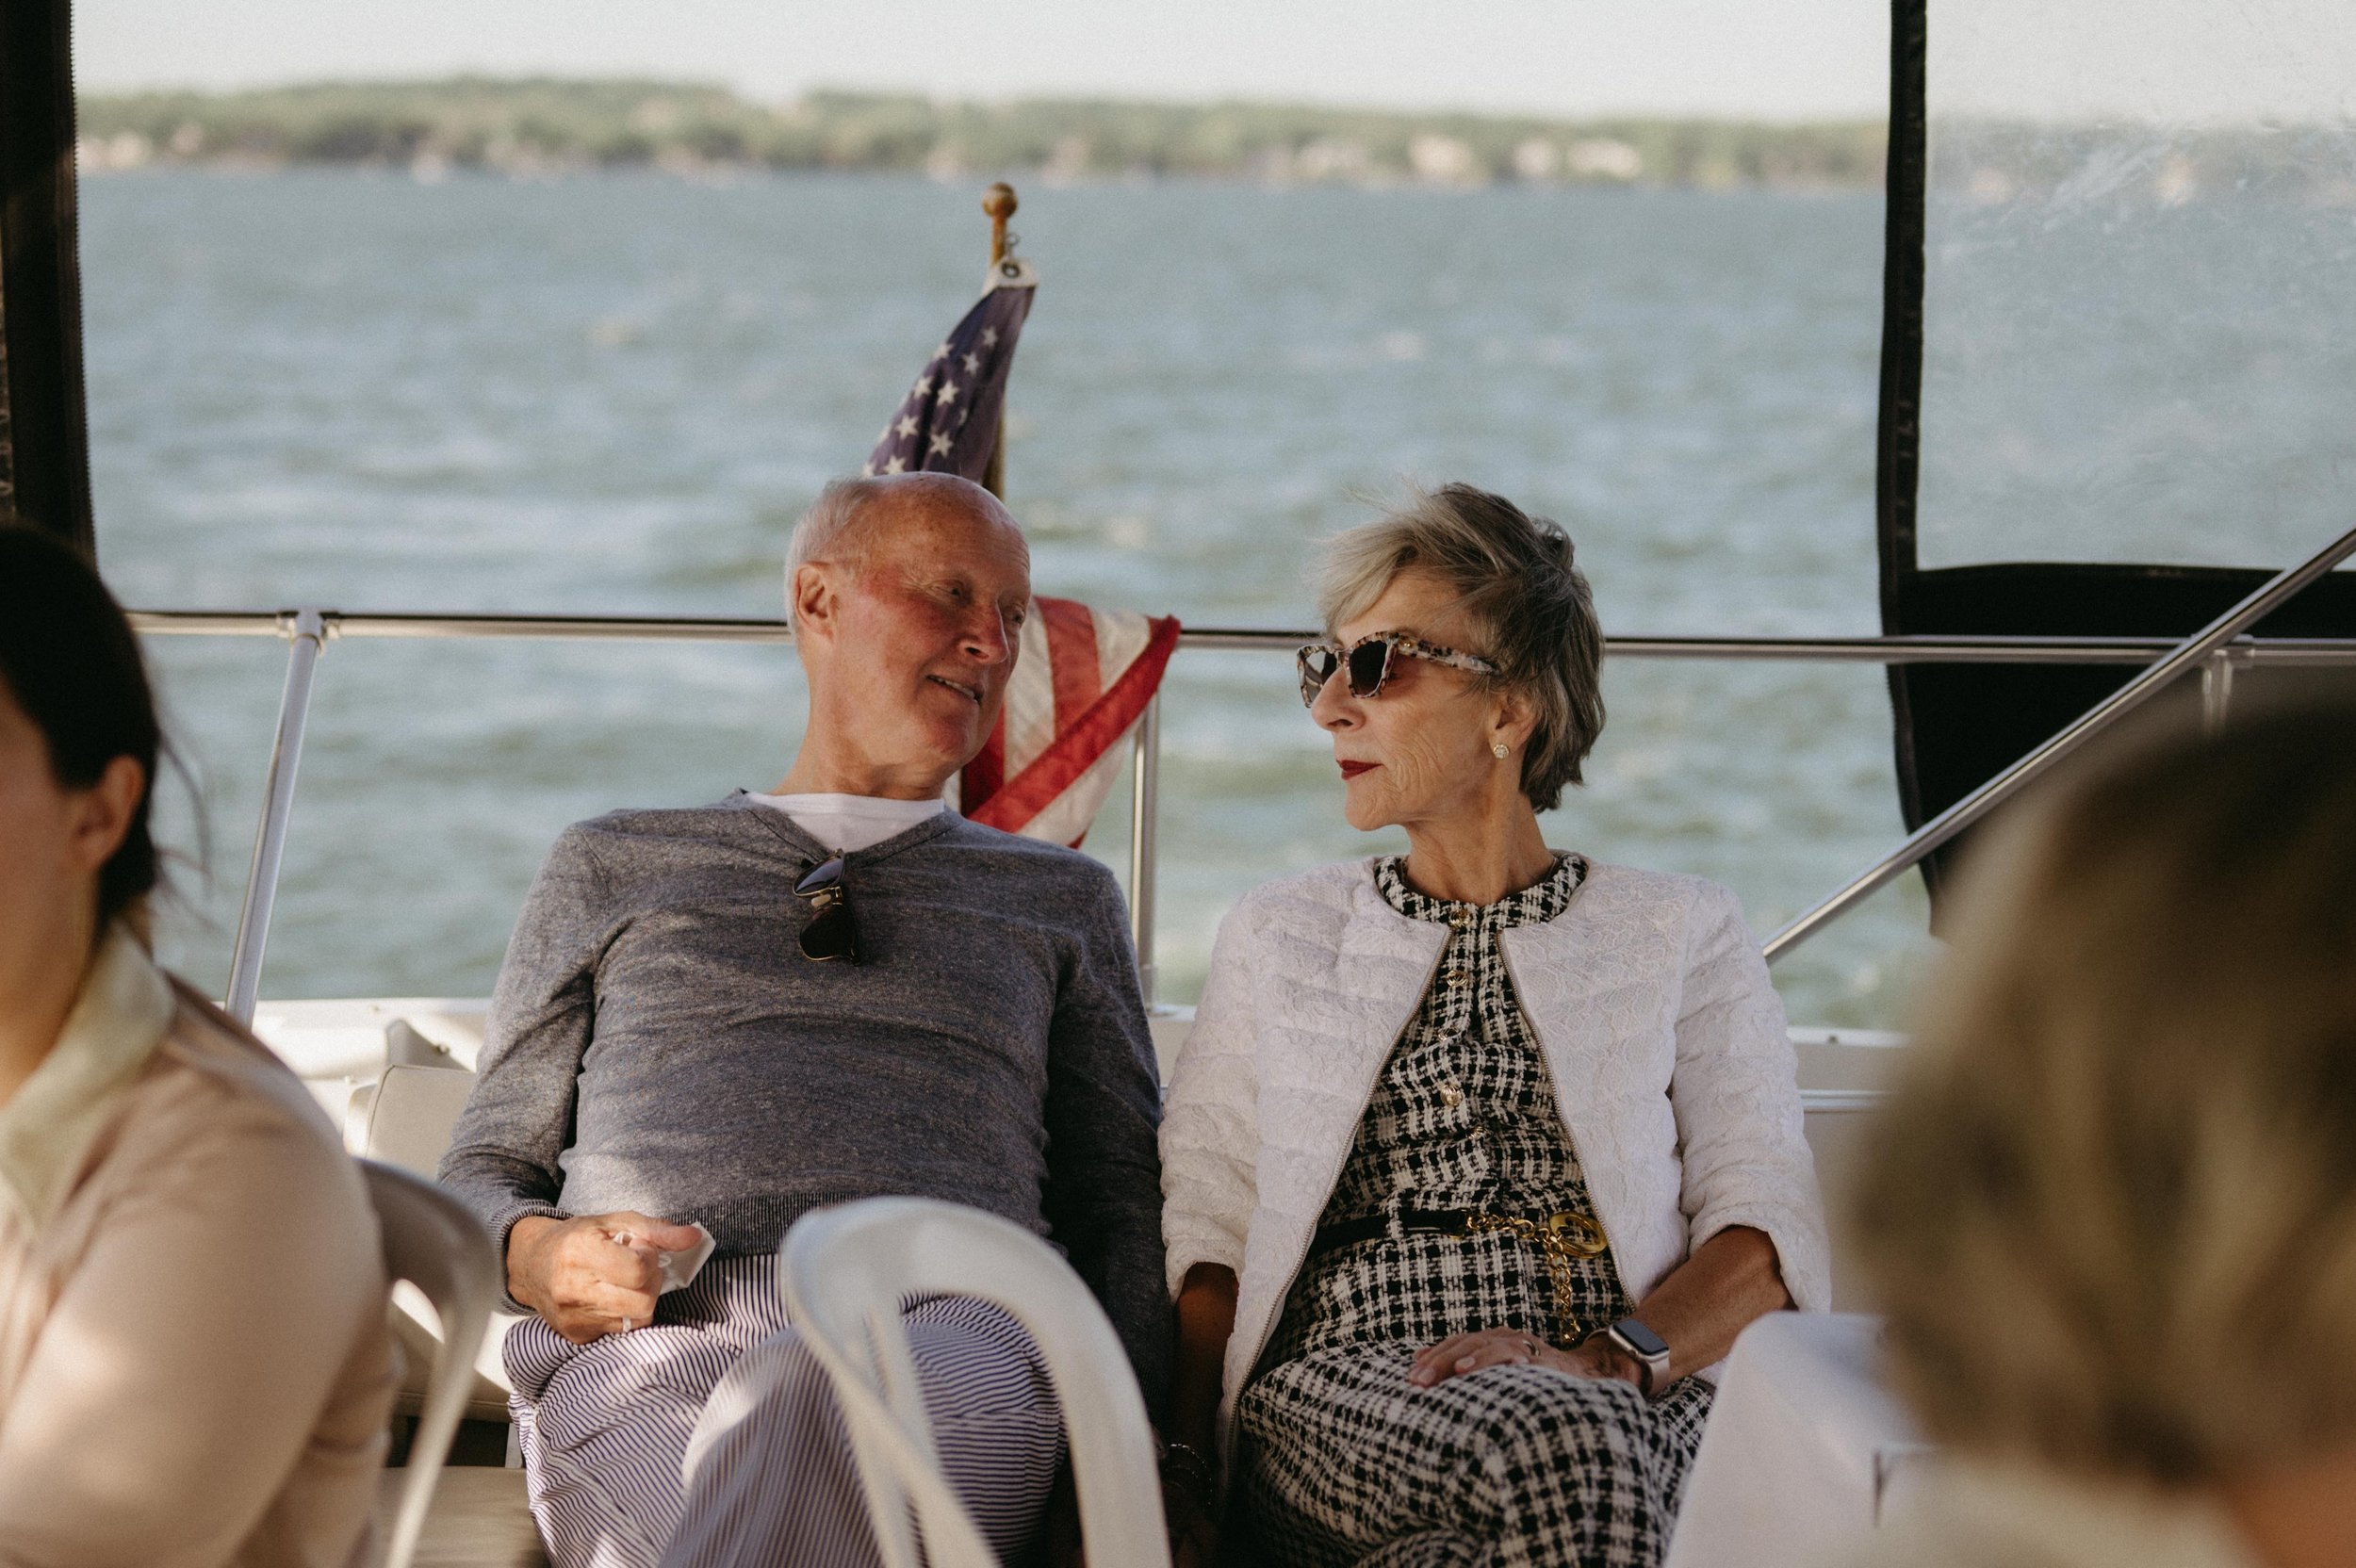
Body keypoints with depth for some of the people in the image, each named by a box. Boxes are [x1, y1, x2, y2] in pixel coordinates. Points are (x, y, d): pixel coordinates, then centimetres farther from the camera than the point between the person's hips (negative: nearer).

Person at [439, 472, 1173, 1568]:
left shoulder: (1060, 899, 30)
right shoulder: (611, 868, 27)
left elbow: (1120, 1212, 22)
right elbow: (483, 1174, 26)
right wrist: (537, 1256, -2)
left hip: (947, 1336, 1)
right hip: (646, 1354, 0)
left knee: (810, 1394, -40)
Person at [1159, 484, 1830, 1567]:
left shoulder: (1684, 936, 17)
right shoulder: (1275, 939, 23)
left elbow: (1767, 1229, 4)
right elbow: (1207, 1228, 14)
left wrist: (1611, 1357, -17)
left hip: (1632, 1400, 0)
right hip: (1341, 1385, 1)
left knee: (1586, 1426, -41)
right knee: (1564, 1451, -37)